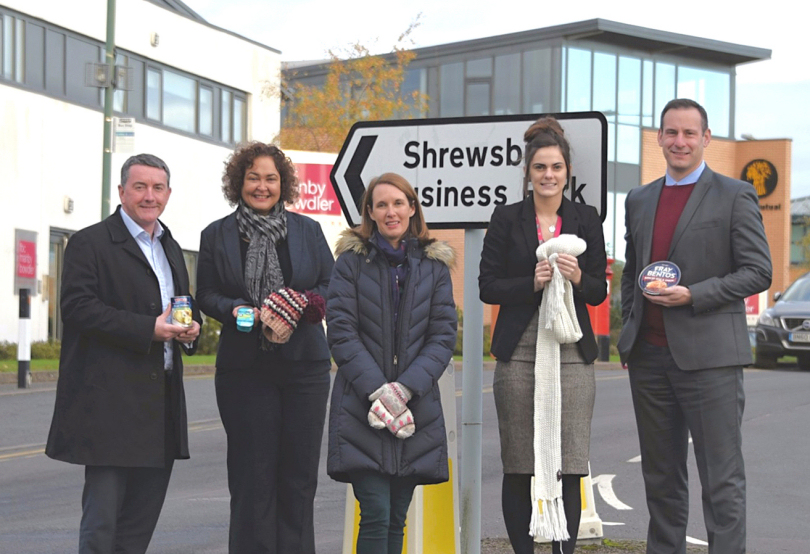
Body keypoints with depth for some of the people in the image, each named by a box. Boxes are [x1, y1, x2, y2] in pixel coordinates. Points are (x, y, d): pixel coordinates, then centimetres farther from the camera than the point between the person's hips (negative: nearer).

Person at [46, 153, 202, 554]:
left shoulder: (170, 248, 21)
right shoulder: (89, 244, -4)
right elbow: (78, 308, -15)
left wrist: (189, 329, 4)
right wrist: (148, 329, -20)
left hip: (161, 401, 8)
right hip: (110, 403, -8)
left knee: (142, 520, 10)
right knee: (101, 520, -6)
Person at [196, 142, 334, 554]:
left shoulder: (308, 230, 9)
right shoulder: (216, 235, 6)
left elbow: (331, 287, 8)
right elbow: (205, 296, 7)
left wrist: (299, 309, -11)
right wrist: (236, 310, -13)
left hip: (305, 365, 2)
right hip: (244, 367, -1)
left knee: (299, 472, 3)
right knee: (253, 473, -2)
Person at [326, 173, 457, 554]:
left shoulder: (434, 265, 10)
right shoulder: (351, 261, 3)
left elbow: (444, 336, 3)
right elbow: (341, 333, -4)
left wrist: (405, 388, -11)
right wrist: (377, 389, -15)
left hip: (417, 408, 3)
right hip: (362, 409, -3)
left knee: (396, 519, 7)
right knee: (376, 515, -11)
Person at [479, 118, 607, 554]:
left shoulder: (586, 220, 10)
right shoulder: (507, 219, 5)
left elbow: (600, 291, 10)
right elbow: (487, 286, 2)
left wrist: (578, 278, -11)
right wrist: (532, 283, -13)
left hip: (571, 353, 1)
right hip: (519, 351, -1)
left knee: (568, 465, -3)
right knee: (518, 465, 1)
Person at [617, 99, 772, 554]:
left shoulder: (735, 196, -1)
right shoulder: (640, 200, 15)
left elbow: (758, 272, -6)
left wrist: (692, 295, -15)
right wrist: (631, 329, 12)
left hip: (708, 357, -5)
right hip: (650, 357, 5)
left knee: (722, 481, -3)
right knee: (661, 478, 12)